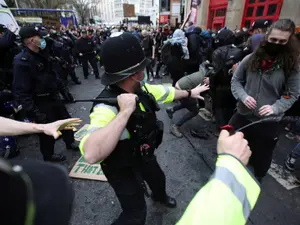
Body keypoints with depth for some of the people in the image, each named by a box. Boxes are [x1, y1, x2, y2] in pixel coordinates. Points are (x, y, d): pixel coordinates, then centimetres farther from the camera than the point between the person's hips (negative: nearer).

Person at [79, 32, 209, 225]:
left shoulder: (141, 89, -15)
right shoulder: (107, 107, -39)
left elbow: (166, 91, 4)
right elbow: (91, 154, -54)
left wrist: (189, 93, 19)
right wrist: (125, 112, -53)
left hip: (143, 155, 8)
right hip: (123, 167, -7)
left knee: (158, 179, 33)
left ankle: (160, 197, 69)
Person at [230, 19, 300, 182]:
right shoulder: (251, 59, -3)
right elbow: (236, 80, 3)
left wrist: (275, 108, -20)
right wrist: (243, 96, -14)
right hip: (242, 116, 2)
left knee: (260, 157, 18)